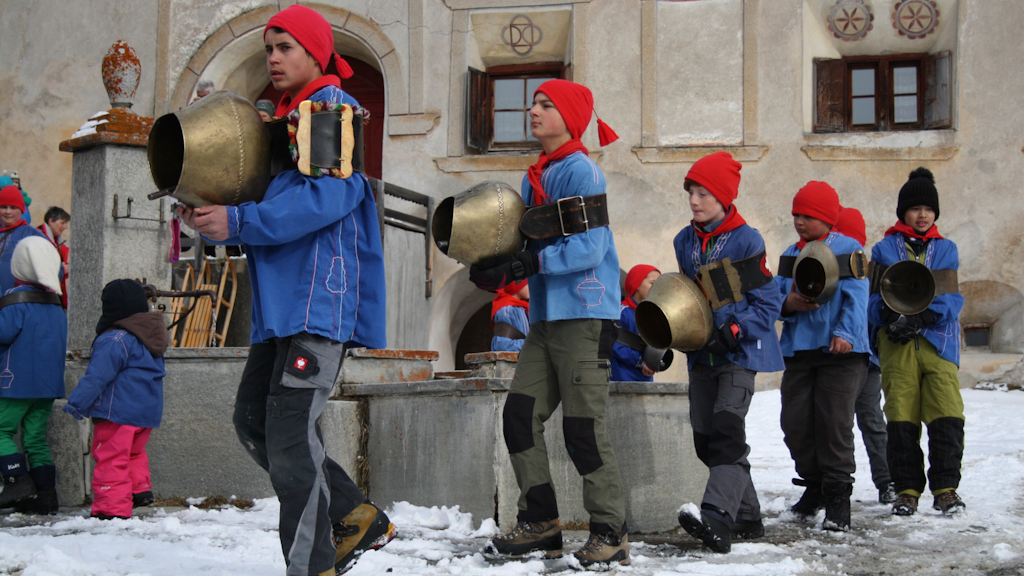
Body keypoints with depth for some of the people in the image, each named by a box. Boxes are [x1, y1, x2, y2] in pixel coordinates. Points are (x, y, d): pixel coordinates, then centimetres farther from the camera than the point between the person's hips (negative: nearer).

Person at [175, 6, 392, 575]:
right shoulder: (285, 120, 22)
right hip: (282, 301, 10)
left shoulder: (334, 109, -6)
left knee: (290, 439, -11)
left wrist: (237, 222, -20)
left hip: (319, 299, -10)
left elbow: (325, 197, -20)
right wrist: (213, 217, 6)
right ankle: (357, 518, 21)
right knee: (254, 420, 13)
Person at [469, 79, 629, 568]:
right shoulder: (534, 178, 18)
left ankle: (610, 532, 5)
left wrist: (531, 263, -21)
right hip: (546, 316, 9)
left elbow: (589, 249, -17)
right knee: (519, 415, 4)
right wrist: (500, 267, 1)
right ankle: (540, 523, 14)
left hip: (585, 316, -8)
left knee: (583, 429, -7)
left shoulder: (580, 171, -8)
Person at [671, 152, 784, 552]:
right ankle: (747, 518, 21)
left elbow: (769, 302, -7)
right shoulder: (684, 242, 11)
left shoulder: (746, 240, -8)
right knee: (705, 438, 8)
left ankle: (718, 518, -31)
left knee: (727, 429, -20)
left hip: (740, 351, -7)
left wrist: (735, 329, -20)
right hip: (702, 352, 7)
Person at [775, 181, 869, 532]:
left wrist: (845, 333, -20)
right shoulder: (791, 255, 18)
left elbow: (856, 297, -6)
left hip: (840, 351, -5)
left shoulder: (848, 250, 3)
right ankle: (814, 486, 23)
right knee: (795, 424, 2)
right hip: (797, 350, 5)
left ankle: (838, 498, 1)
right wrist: (788, 304, -9)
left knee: (834, 424, -7)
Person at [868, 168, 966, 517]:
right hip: (897, 345, 0)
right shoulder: (884, 250, 12)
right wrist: (891, 316, -16)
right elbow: (872, 296, 6)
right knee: (900, 418, -1)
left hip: (938, 341, 0)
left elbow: (953, 295, 3)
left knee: (947, 416, -10)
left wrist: (921, 317, -15)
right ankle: (907, 489, 9)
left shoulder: (946, 249, 15)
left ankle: (945, 487, 1)